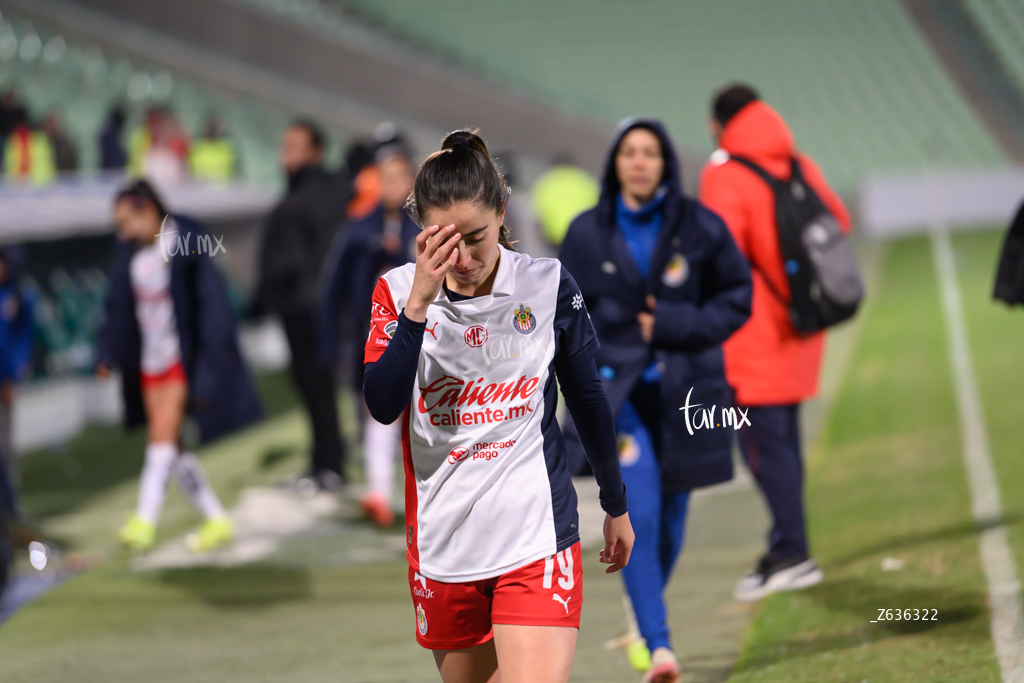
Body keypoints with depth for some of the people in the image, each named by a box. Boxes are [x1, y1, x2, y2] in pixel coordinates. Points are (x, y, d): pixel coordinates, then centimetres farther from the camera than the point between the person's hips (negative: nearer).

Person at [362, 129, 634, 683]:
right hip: (442, 542, 2)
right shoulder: (398, 292, -2)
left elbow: (589, 402, 9)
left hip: (536, 538, -2)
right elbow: (382, 407, -16)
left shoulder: (549, 286, -3)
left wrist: (616, 507, 18)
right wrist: (419, 302, -24)